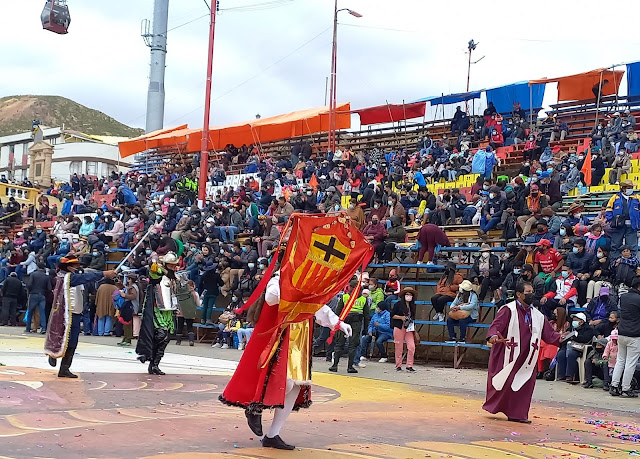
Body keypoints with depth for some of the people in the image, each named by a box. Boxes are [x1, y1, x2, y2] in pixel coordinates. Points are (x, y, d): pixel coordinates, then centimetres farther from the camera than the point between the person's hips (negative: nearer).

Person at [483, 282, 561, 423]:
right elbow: (496, 325, -15)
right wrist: (494, 336, -35)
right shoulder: (508, 310, -6)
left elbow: (549, 333, 12)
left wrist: (560, 338, -7)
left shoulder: (537, 315, 12)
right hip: (508, 356, -5)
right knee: (504, 384, -3)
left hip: (527, 358, 5)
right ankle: (493, 406, 16)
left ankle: (517, 414, 11)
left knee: (524, 386, 2)